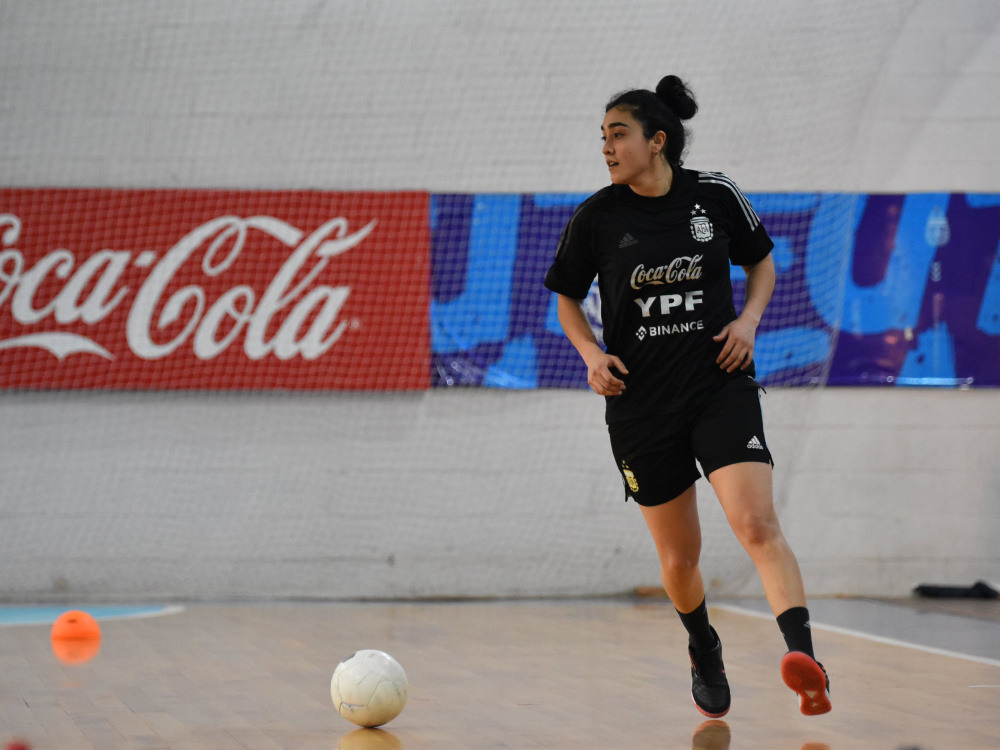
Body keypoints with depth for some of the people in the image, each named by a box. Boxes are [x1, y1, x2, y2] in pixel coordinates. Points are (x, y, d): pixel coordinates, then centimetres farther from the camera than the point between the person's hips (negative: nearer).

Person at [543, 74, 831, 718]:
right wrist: (592, 352, -7)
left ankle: (805, 661, -29)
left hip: (722, 386, -1)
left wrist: (749, 319, -3)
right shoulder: (598, 217, -2)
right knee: (679, 558, 9)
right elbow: (568, 297, 11)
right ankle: (704, 652, 38)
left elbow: (762, 260, 15)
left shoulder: (716, 196, -2)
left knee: (758, 526, -20)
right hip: (641, 404, 1)